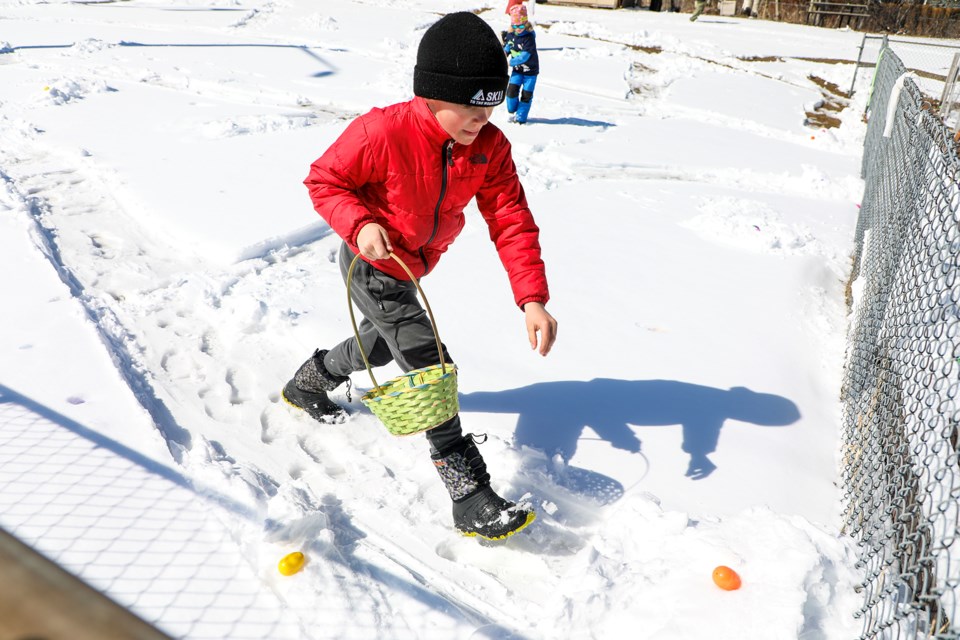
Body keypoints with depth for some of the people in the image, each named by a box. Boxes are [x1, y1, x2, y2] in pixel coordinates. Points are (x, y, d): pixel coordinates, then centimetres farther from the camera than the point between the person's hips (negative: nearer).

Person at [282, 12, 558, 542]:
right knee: (430, 366, -14)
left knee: (382, 344, 28)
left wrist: (532, 298, -26)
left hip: (413, 268, 7)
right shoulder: (383, 132, -30)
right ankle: (470, 497, -6)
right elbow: (324, 179, -16)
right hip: (373, 267, -7)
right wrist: (360, 223, -35)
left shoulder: (490, 147, -15)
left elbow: (512, 221, -16)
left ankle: (309, 382, 60)